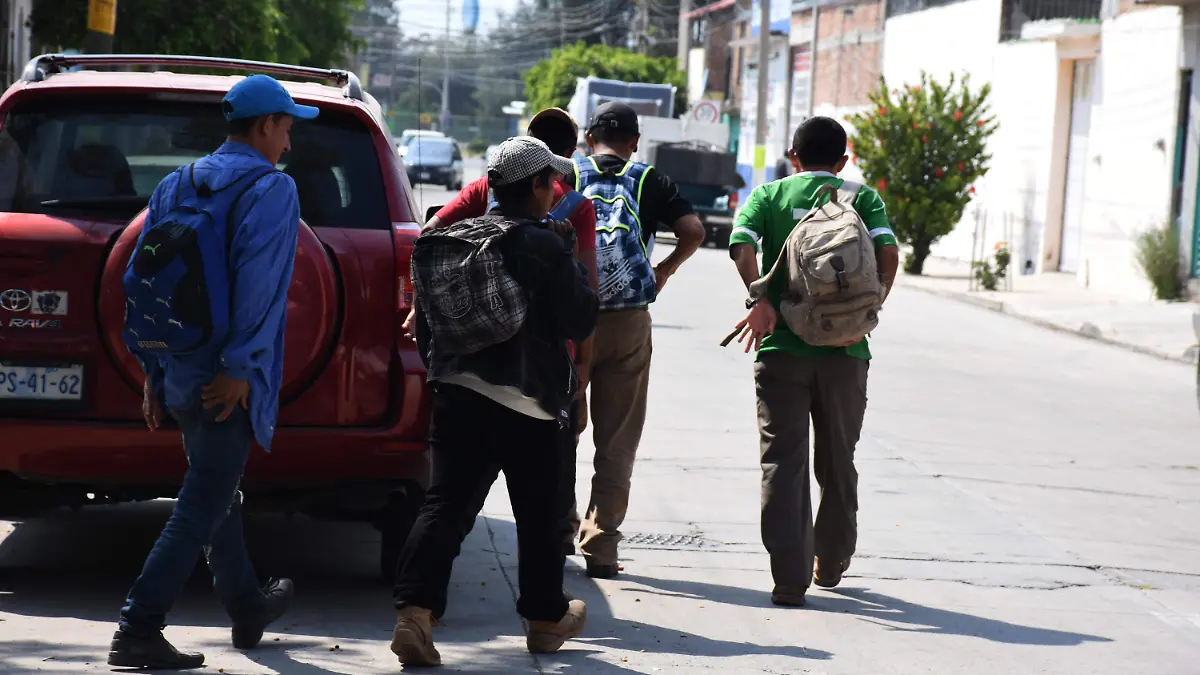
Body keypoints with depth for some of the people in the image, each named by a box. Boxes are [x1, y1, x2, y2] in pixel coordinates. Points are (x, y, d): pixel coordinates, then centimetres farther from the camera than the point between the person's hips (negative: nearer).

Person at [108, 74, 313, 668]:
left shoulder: (175, 186, 11)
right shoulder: (272, 189, -10)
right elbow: (258, 285, -21)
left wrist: (153, 371, 15)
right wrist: (239, 369, -19)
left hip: (180, 375, 8)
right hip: (227, 383, -8)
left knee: (218, 491, 22)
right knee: (203, 505, -4)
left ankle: (247, 607, 39)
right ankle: (137, 631, -9)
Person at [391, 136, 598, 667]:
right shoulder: (546, 248, -11)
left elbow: (425, 320, 15)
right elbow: (580, 323, -6)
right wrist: (572, 266, 6)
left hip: (457, 396, 5)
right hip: (528, 404, -4)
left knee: (444, 504, 0)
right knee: (537, 514, 11)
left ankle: (414, 612, -15)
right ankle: (546, 617, 26)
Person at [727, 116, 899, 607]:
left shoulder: (769, 195, 9)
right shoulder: (863, 198, 9)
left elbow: (742, 246, -10)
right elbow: (888, 253, -8)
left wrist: (762, 302, -15)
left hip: (781, 346, -1)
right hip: (844, 349, 1)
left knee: (783, 461, 0)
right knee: (837, 460, 17)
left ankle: (790, 579, -8)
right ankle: (832, 562, 31)